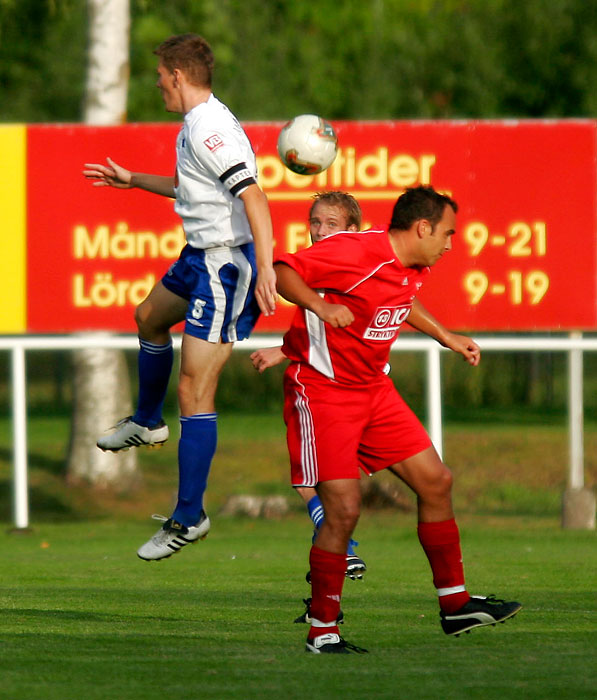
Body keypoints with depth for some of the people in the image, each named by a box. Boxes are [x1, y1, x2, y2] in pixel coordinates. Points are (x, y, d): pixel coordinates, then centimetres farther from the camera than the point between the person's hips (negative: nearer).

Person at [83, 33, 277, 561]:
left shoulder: (210, 129, -22)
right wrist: (133, 181, 41)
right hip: (201, 257, 11)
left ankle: (190, 517, -8)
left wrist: (265, 270, -39)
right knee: (150, 317, 35)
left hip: (227, 264, -11)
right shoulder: (196, 125, 11)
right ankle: (147, 423, 56)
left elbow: (253, 195, -31)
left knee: (194, 389, -11)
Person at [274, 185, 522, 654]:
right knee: (344, 510, -15)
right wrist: (319, 305, -42)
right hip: (322, 391, -9)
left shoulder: (413, 269, 6)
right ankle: (322, 633, -3)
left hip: (373, 389, 9)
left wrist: (446, 337, 32)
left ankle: (455, 605, 20)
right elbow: (282, 271, -25)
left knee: (435, 481, 8)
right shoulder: (355, 251, -21)